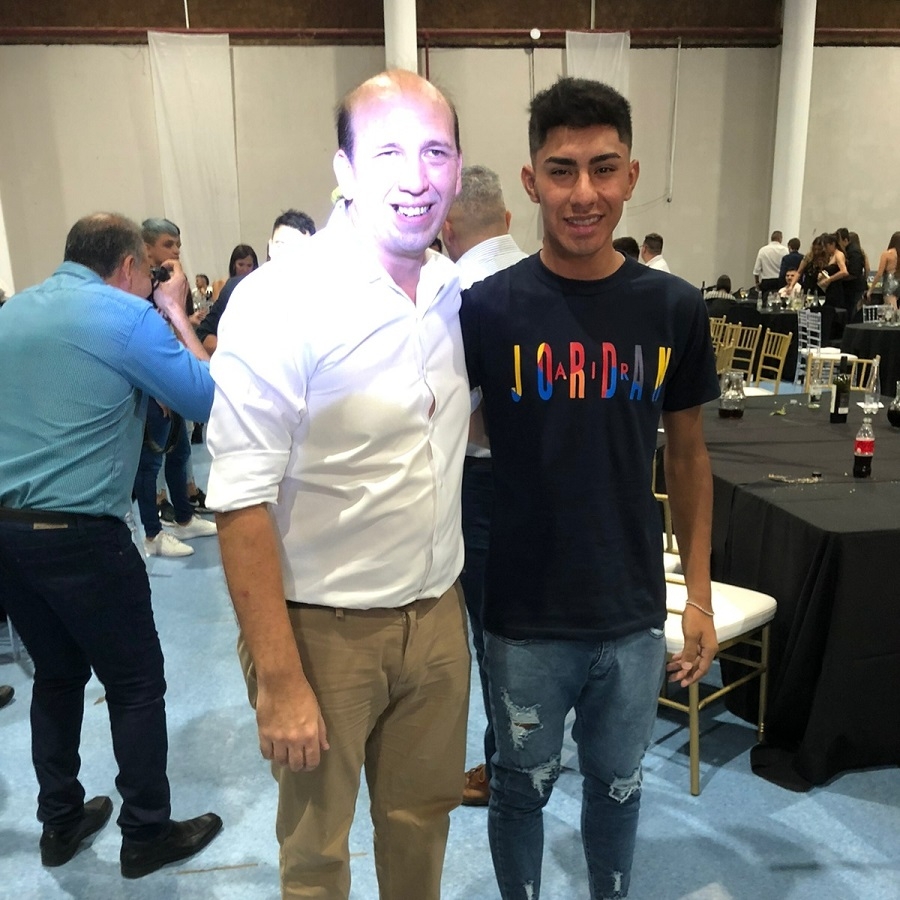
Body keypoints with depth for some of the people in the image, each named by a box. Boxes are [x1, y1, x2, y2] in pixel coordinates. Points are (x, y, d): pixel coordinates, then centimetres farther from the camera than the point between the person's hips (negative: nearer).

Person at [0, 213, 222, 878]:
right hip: (80, 534, -7)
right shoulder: (127, 316, -12)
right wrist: (176, 313, 3)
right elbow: (208, 401, -7)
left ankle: (60, 822, 34)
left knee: (56, 675, 21)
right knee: (137, 684, 8)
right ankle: (148, 835, 21)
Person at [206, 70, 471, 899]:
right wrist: (279, 680, -17)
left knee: (422, 817, 22)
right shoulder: (280, 301, -18)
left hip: (437, 612, 5)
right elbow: (242, 501, -18)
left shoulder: (460, 291, 1)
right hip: (325, 628, -5)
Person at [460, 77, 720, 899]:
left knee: (618, 786, 23)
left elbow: (687, 456, 5)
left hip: (634, 615, 3)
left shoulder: (674, 309, -4)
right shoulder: (486, 308, -12)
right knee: (522, 788, 19)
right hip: (525, 617, -2)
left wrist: (700, 594, 5)